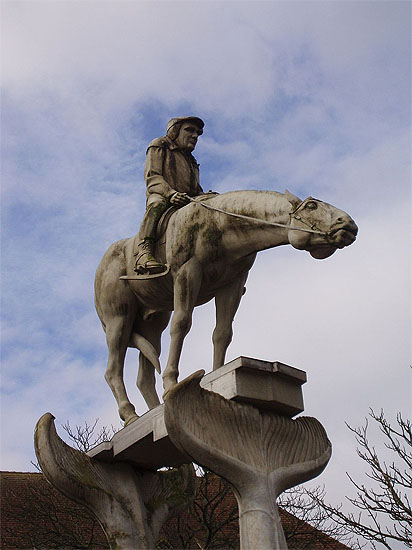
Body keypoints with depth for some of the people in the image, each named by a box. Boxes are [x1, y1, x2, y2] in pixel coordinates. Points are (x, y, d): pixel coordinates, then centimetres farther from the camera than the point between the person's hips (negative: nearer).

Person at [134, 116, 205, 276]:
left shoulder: (191, 160, 33)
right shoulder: (159, 146, 11)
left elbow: (197, 190, 29)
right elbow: (152, 177, -4)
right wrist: (171, 193, -23)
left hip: (187, 202, 7)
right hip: (161, 196, -7)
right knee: (157, 203, -40)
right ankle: (144, 250, -51)